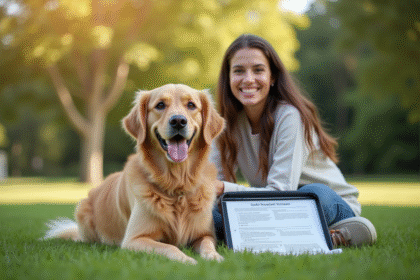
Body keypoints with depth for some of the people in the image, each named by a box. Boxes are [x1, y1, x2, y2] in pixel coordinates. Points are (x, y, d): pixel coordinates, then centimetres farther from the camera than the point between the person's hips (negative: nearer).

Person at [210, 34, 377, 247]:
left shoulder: (290, 116, -19)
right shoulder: (231, 120, -1)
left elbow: (281, 192, -26)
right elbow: (215, 179, -5)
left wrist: (224, 189, -38)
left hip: (332, 206, -6)